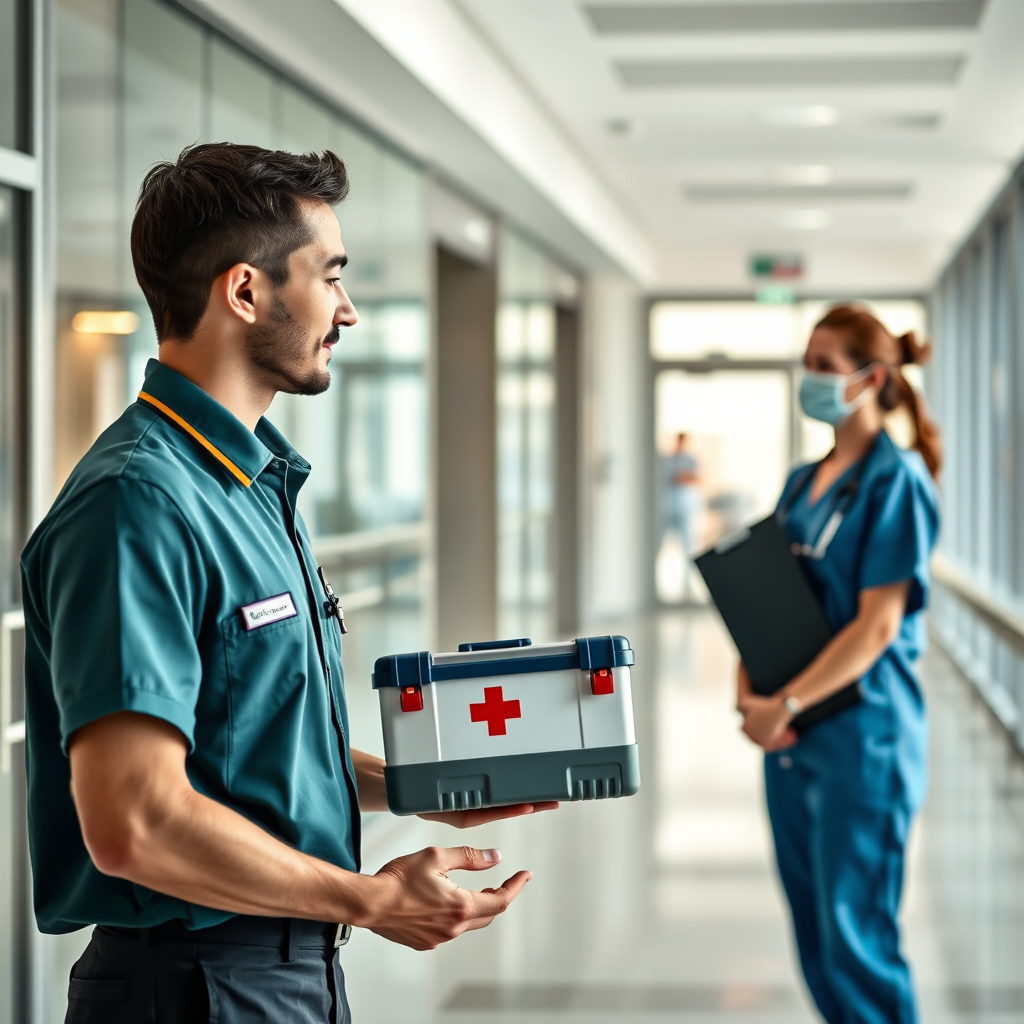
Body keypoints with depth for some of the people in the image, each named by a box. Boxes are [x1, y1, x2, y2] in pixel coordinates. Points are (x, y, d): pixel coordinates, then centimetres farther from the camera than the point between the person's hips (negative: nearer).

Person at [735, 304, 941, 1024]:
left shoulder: (896, 481, -10)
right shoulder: (803, 483, 13)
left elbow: (877, 625, -17)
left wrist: (785, 704, -19)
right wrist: (748, 691, -4)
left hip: (861, 729, -8)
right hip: (792, 732, 8)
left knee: (855, 937, -5)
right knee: (813, 930, 12)